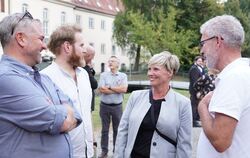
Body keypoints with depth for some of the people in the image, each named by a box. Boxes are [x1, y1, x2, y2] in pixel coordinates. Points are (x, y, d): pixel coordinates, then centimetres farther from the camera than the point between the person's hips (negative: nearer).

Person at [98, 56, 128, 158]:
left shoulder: (123, 76, 1)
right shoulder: (103, 75, 0)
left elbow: (124, 89, -14)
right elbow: (101, 90, -11)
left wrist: (109, 87, -11)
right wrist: (118, 90, -10)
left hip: (117, 106, 0)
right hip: (104, 106, 0)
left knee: (117, 129, 11)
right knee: (105, 129, 10)